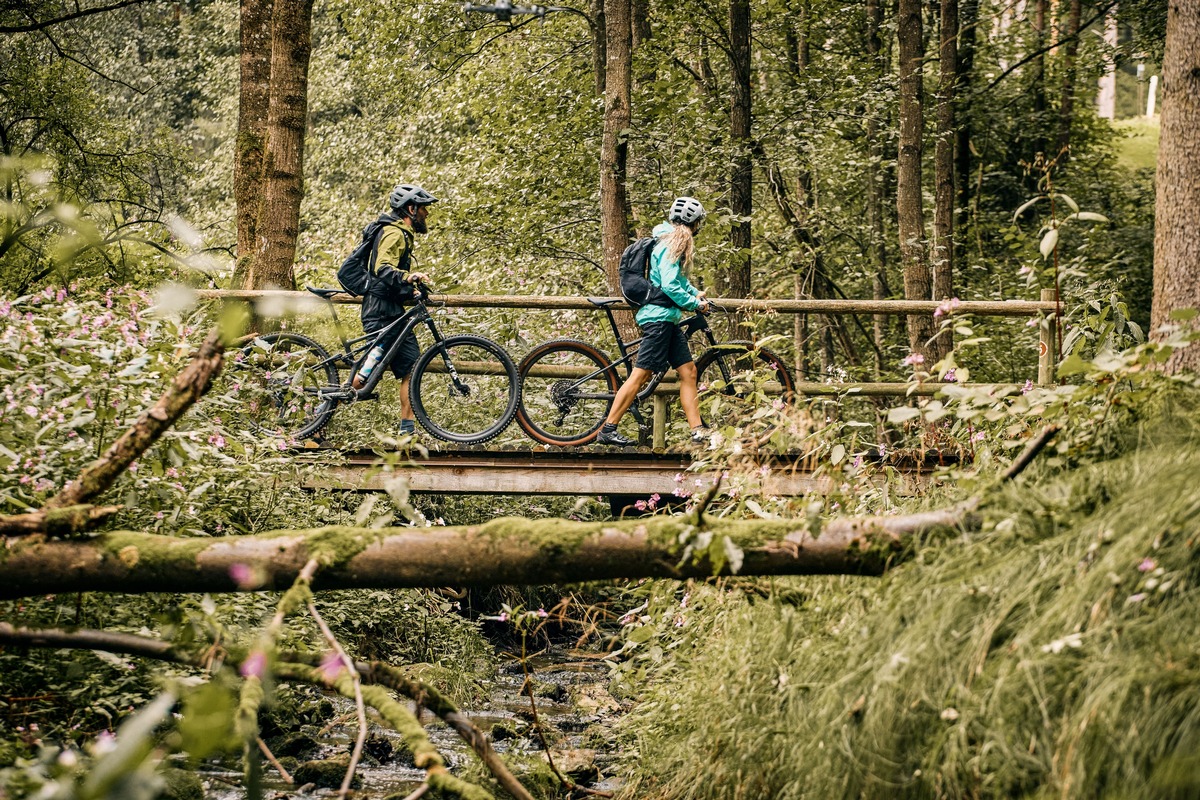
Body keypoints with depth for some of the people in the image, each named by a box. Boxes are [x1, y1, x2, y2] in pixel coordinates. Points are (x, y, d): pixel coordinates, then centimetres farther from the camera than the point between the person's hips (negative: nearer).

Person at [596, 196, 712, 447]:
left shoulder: (672, 243, 17)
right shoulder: (670, 246, -14)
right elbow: (669, 287, -20)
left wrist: (695, 292, 17)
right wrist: (695, 304, -10)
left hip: (667, 320, 11)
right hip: (659, 316, -11)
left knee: (688, 371, 6)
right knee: (640, 375, -10)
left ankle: (698, 429, 5)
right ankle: (607, 430, -9)